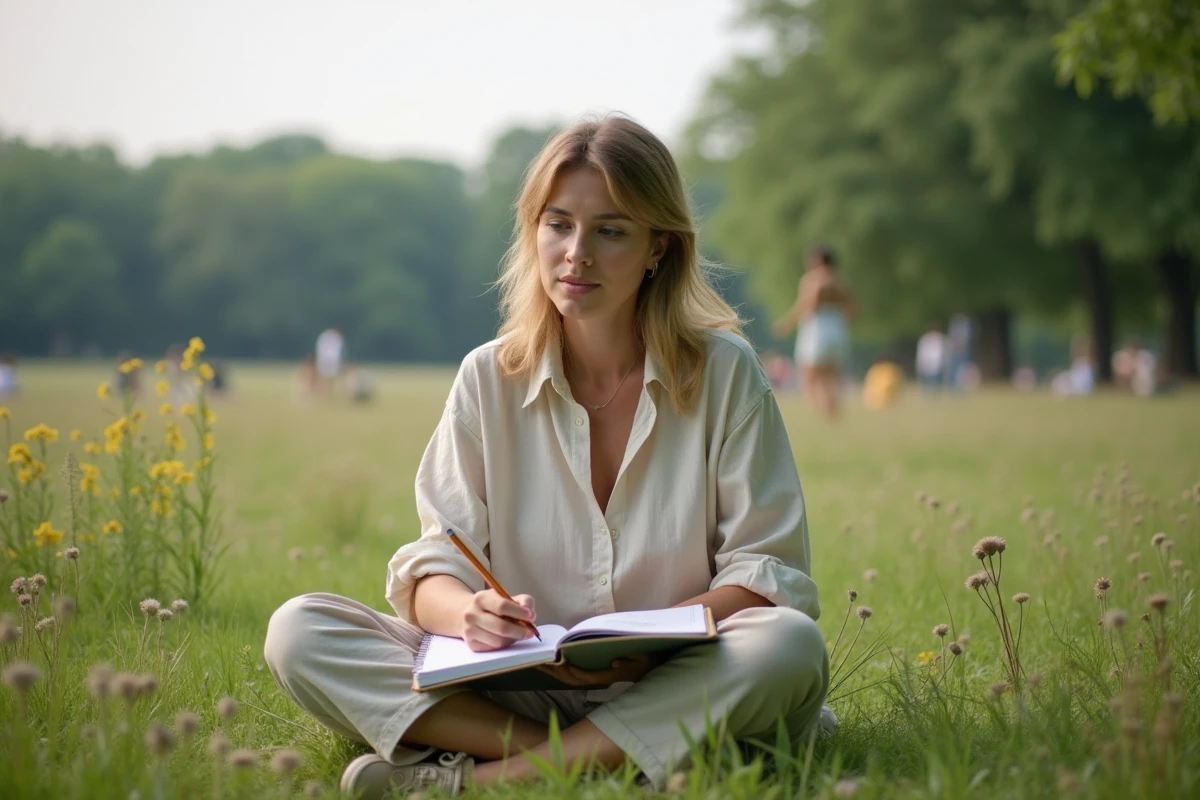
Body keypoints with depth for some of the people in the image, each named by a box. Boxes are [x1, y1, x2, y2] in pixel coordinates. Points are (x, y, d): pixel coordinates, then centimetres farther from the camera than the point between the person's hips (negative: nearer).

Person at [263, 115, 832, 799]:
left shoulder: (724, 372, -2)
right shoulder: (489, 380, 3)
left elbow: (768, 574, -5)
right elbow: (433, 573, -1)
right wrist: (471, 613, -27)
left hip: (668, 693, -1)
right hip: (516, 689, 2)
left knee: (791, 646, -35)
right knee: (299, 631, -17)